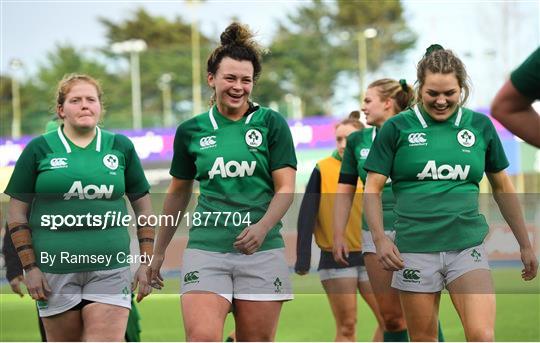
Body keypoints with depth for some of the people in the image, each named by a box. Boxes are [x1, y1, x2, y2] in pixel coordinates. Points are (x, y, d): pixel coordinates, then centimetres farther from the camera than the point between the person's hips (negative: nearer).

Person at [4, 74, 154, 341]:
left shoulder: (121, 147, 8)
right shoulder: (39, 149, 3)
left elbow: (143, 207, 14)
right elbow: (17, 213, 5)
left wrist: (146, 263, 8)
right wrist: (30, 267, -2)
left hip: (110, 268, 0)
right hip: (55, 271, 0)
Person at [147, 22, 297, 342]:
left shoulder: (271, 123, 3)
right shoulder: (191, 131, 9)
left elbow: (286, 188, -2)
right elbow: (178, 193, 19)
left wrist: (262, 227, -20)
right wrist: (159, 251, 21)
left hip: (261, 251, -1)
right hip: (206, 247, 1)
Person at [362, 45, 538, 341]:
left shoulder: (480, 126, 7)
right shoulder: (397, 128, 1)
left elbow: (502, 188, 16)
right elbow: (372, 189, 2)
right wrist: (380, 239, -13)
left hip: (468, 247, 1)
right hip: (415, 249, -1)